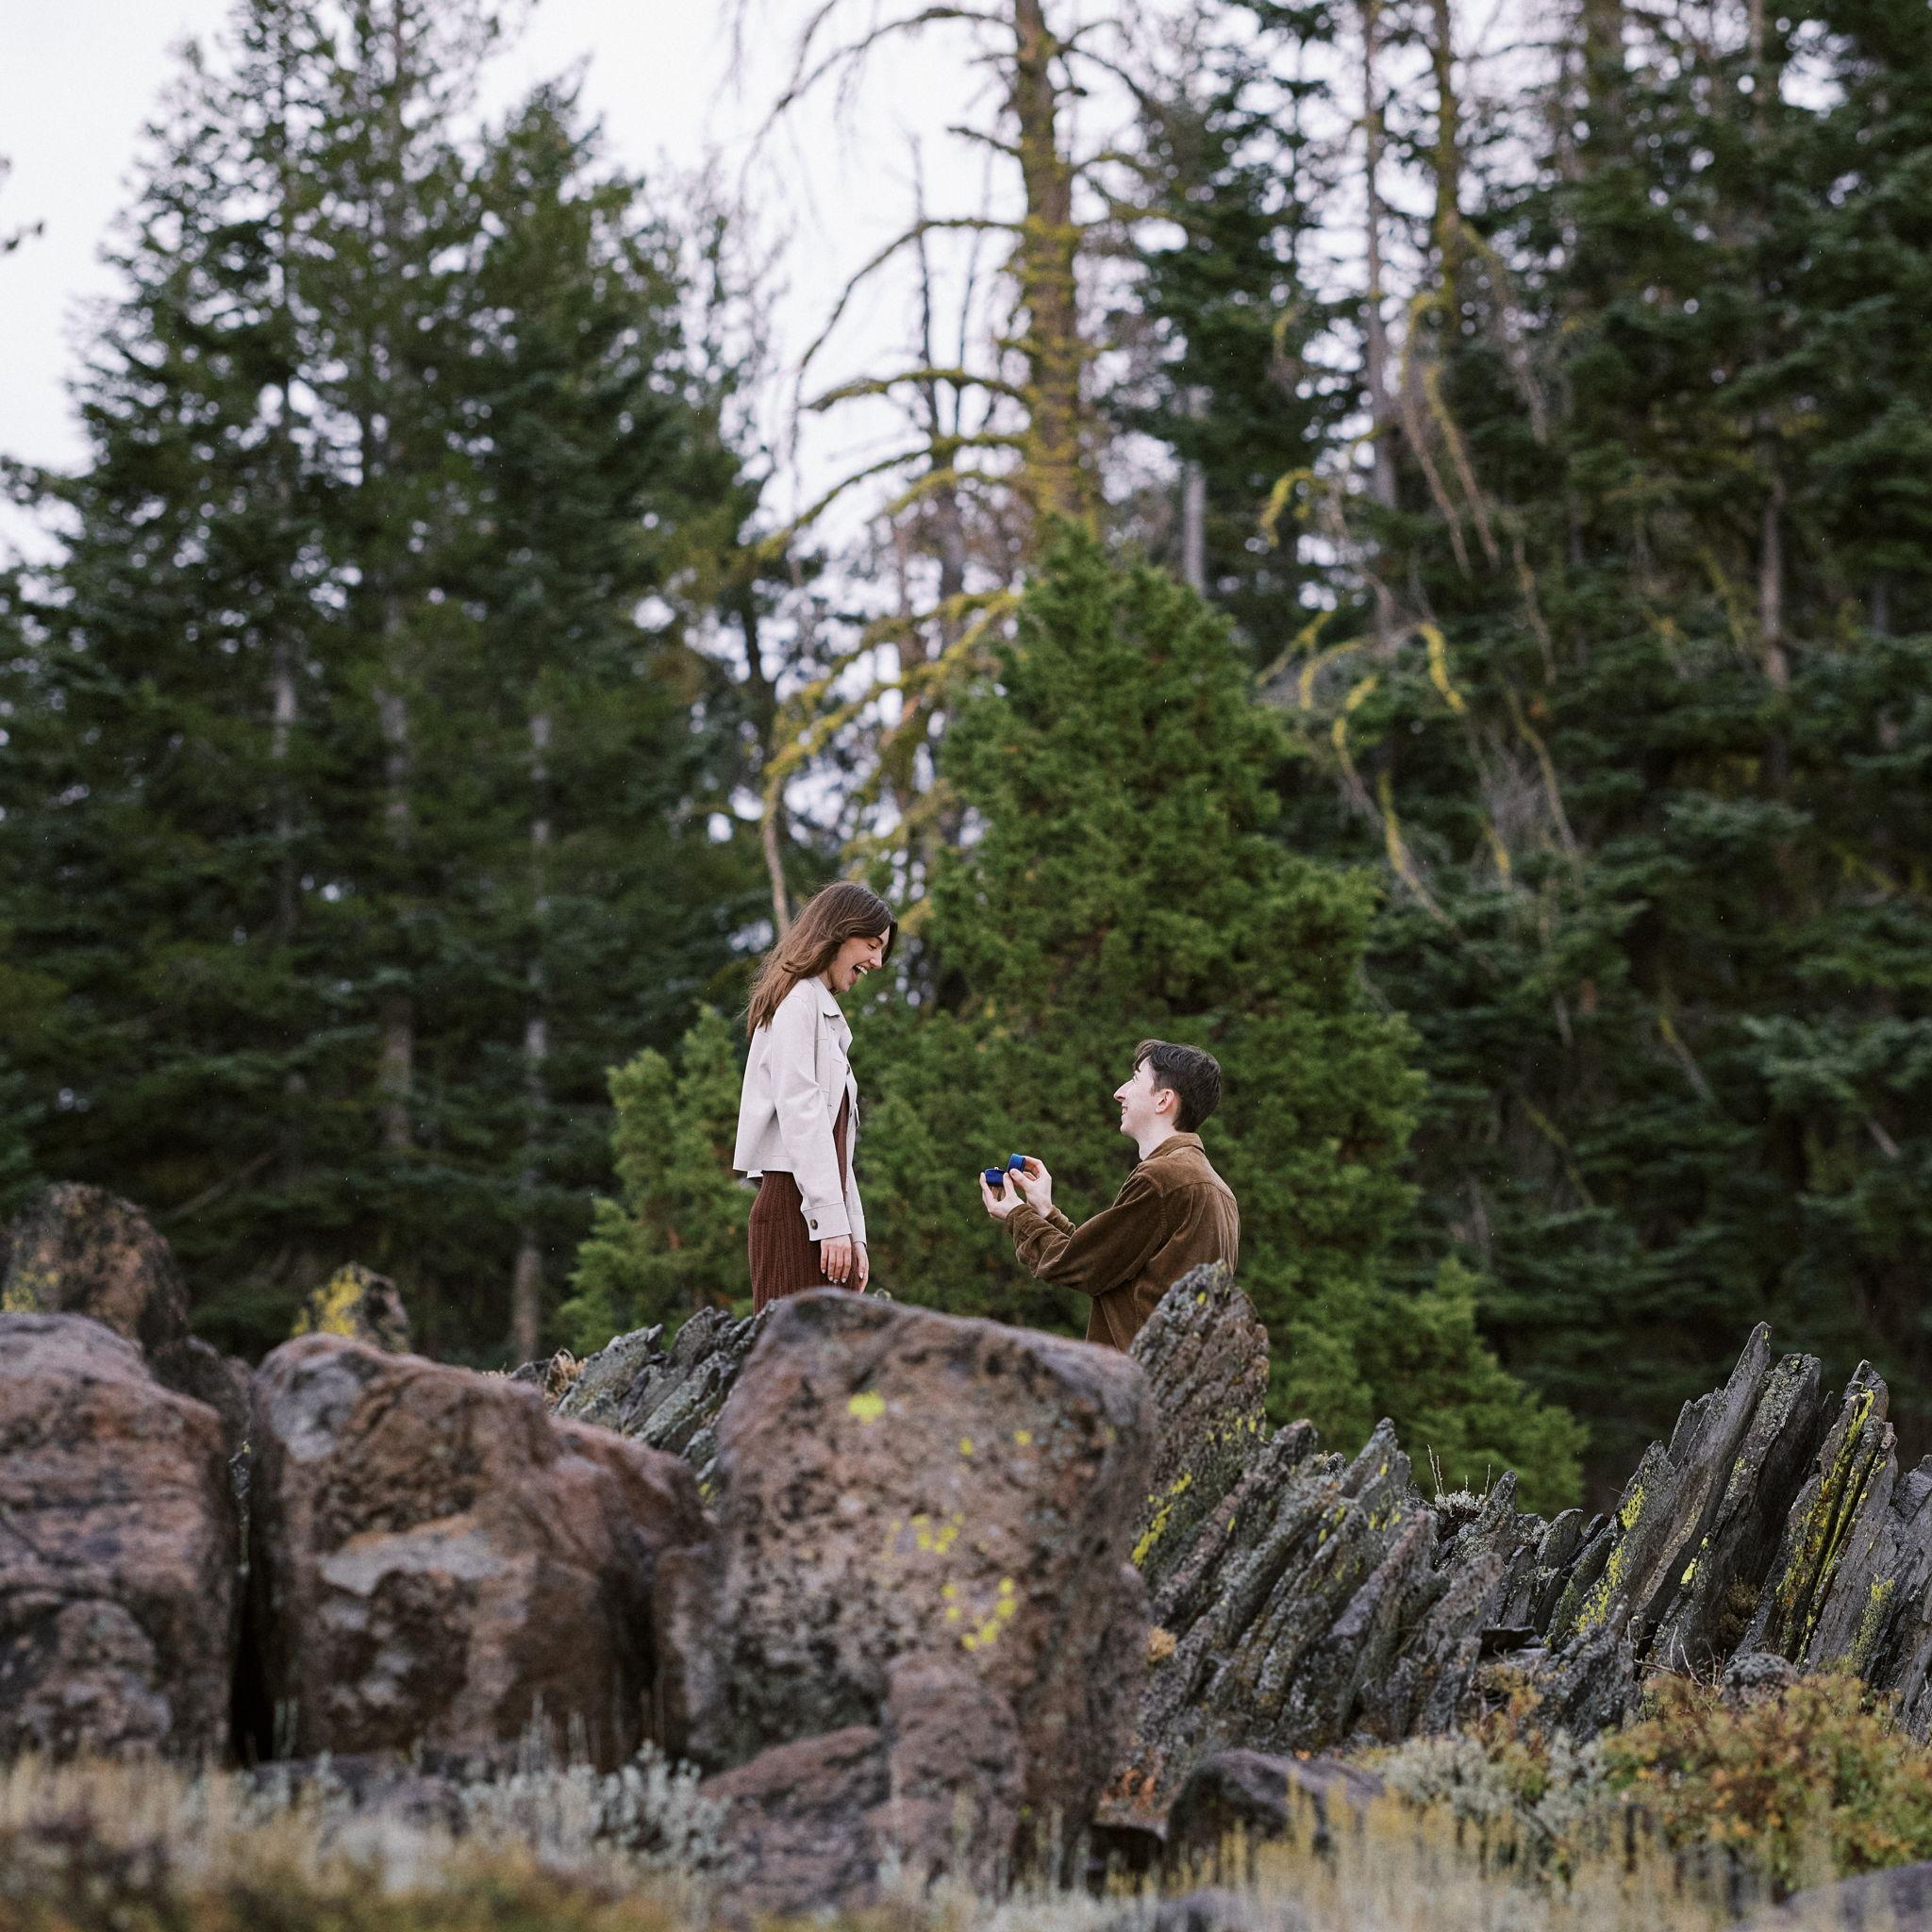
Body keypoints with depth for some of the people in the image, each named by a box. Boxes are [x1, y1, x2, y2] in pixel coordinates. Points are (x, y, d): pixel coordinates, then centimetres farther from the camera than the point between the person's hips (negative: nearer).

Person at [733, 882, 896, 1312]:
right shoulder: (797, 1003, -3)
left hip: (820, 1215, 9)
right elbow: (800, 1117, -12)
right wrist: (832, 1221, -17)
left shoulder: (827, 1015, 27)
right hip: (793, 1210, -9)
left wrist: (854, 1233, 19)